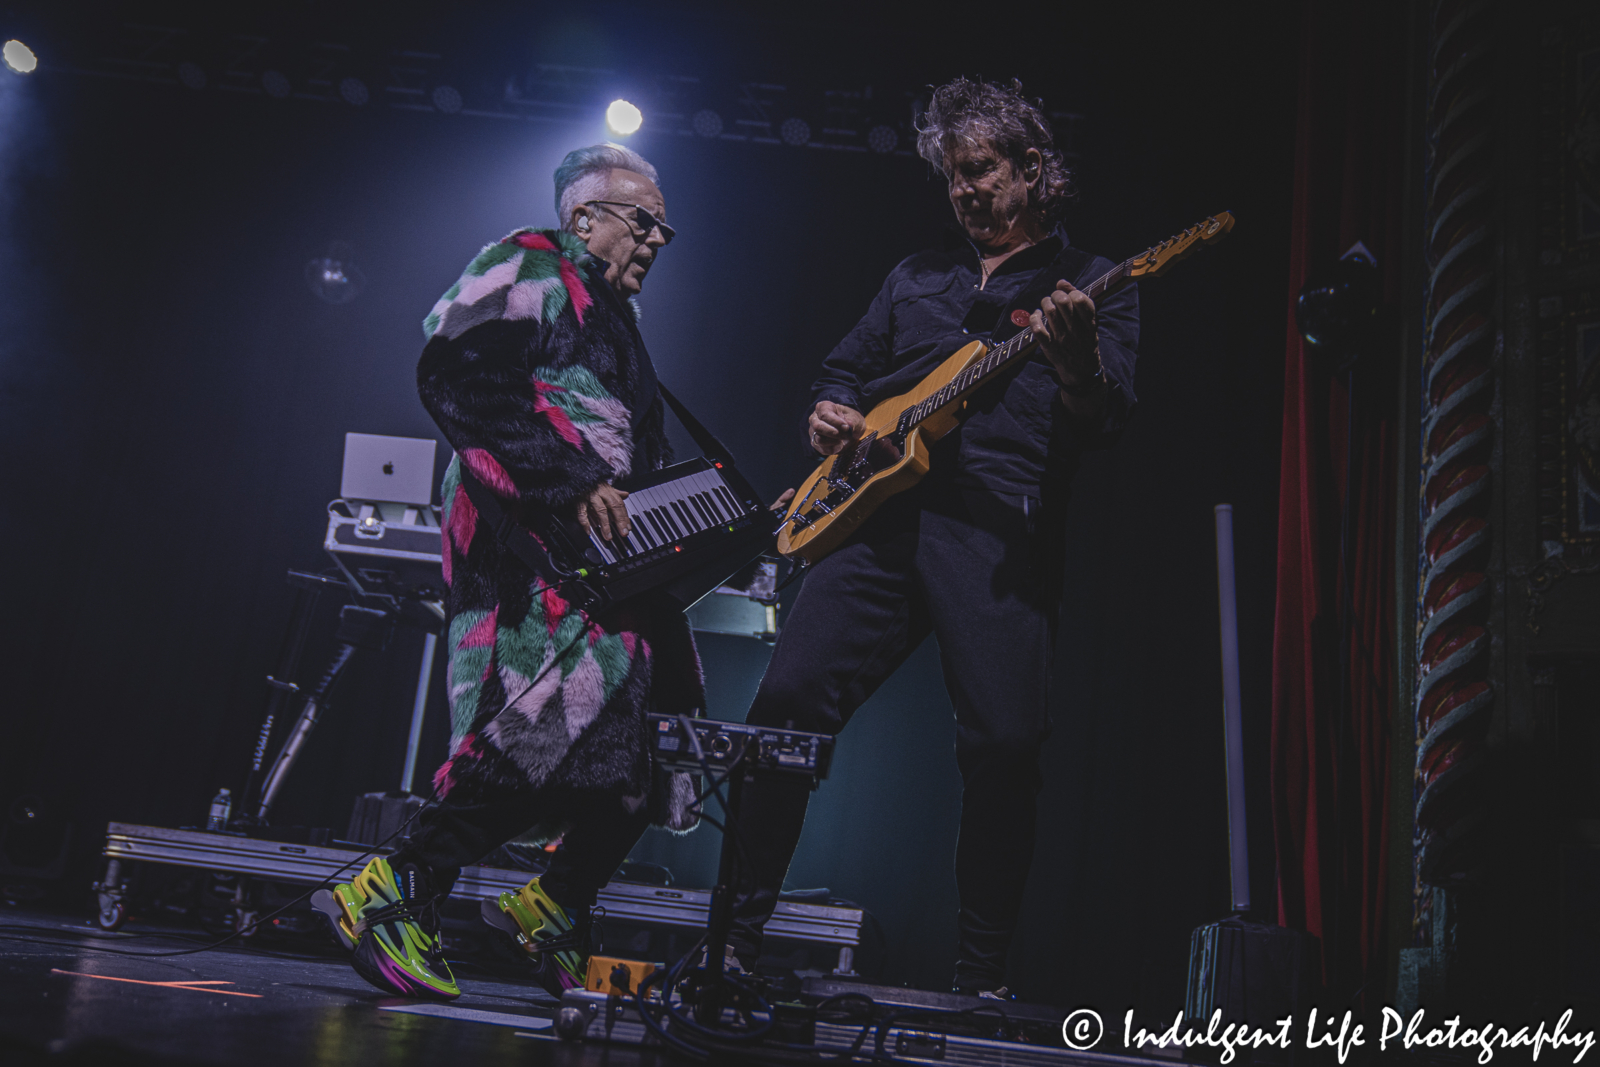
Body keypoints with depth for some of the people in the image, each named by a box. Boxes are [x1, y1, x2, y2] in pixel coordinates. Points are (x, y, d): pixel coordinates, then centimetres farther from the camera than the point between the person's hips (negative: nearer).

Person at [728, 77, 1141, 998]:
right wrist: (832, 411, 7)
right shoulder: (918, 275, 26)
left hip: (1000, 533, -4)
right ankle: (740, 933, 6)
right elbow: (846, 366, 31)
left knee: (1007, 745, -12)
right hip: (879, 513, 4)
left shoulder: (1094, 285, 12)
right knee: (790, 699, -7)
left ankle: (982, 979, 5)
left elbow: (1105, 426, -2)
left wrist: (1076, 359, -23)